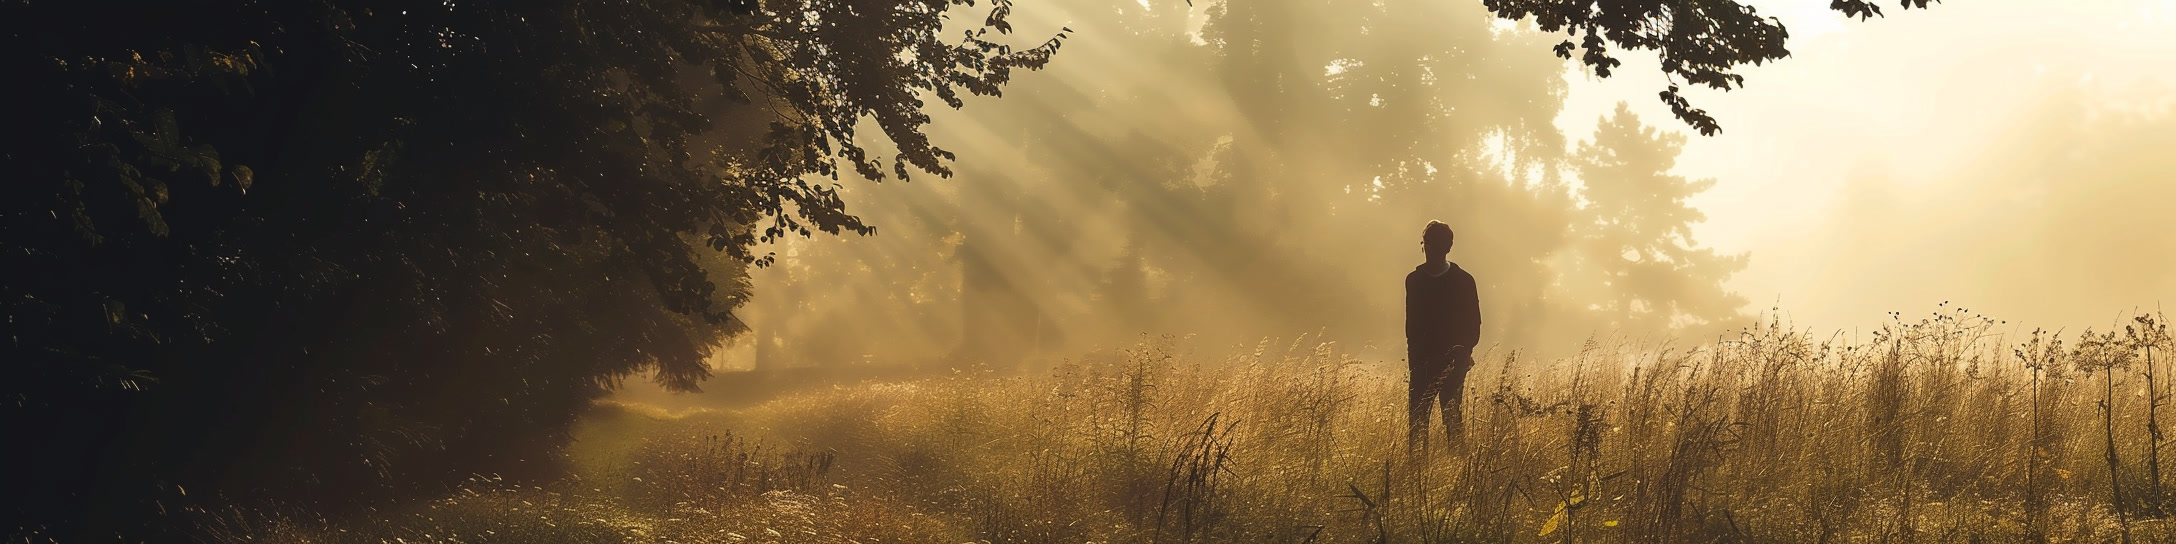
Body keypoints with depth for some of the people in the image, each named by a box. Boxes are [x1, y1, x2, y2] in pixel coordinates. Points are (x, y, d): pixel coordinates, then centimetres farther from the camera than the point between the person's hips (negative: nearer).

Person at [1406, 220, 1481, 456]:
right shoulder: (1414, 280, 10)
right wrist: (1414, 356, 2)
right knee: (1417, 416, -5)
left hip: (1452, 362, -3)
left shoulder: (1463, 281, 1)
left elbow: (1473, 325, 4)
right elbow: (1412, 322, 13)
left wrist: (1461, 353, -9)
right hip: (1422, 360, 3)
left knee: (1451, 416, -6)